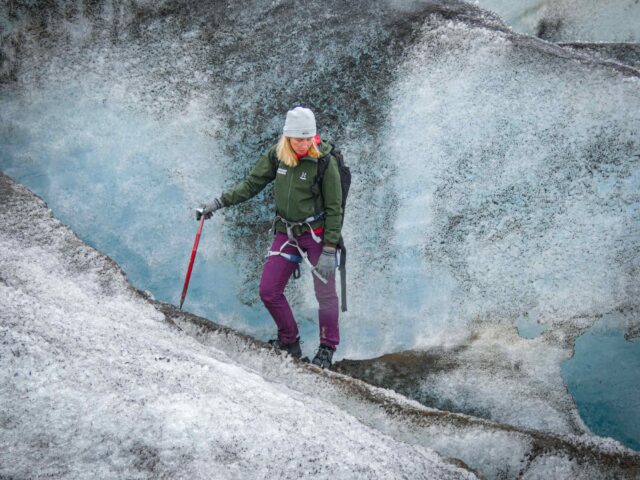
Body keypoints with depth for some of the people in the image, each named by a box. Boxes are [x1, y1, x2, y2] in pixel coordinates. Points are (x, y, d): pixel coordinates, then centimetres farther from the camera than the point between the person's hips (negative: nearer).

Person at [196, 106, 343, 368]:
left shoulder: (325, 161, -18)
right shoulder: (277, 154, -5)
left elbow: (334, 209, -14)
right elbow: (251, 184, 5)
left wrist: (329, 251, -17)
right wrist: (219, 202, -3)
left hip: (317, 234, -5)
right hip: (286, 232, 5)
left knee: (325, 293, 2)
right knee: (268, 291, 2)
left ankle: (327, 349, 23)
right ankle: (289, 343, 21)